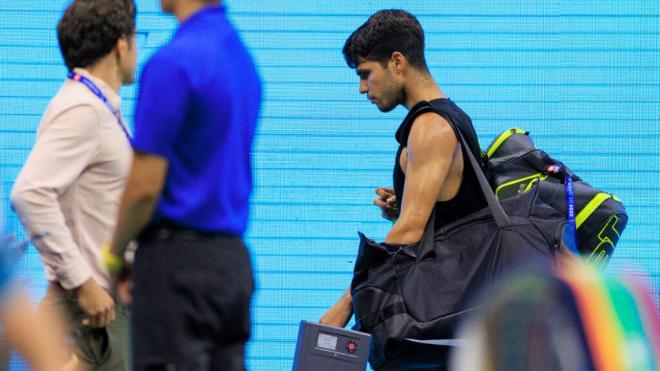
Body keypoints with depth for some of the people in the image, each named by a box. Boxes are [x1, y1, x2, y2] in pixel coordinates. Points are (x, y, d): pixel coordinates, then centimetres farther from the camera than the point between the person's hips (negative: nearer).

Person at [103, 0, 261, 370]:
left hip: (178, 259, -8)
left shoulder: (173, 62, -16)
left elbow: (145, 186, -16)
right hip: (233, 259, 8)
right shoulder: (242, 57, 13)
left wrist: (114, 254, 0)